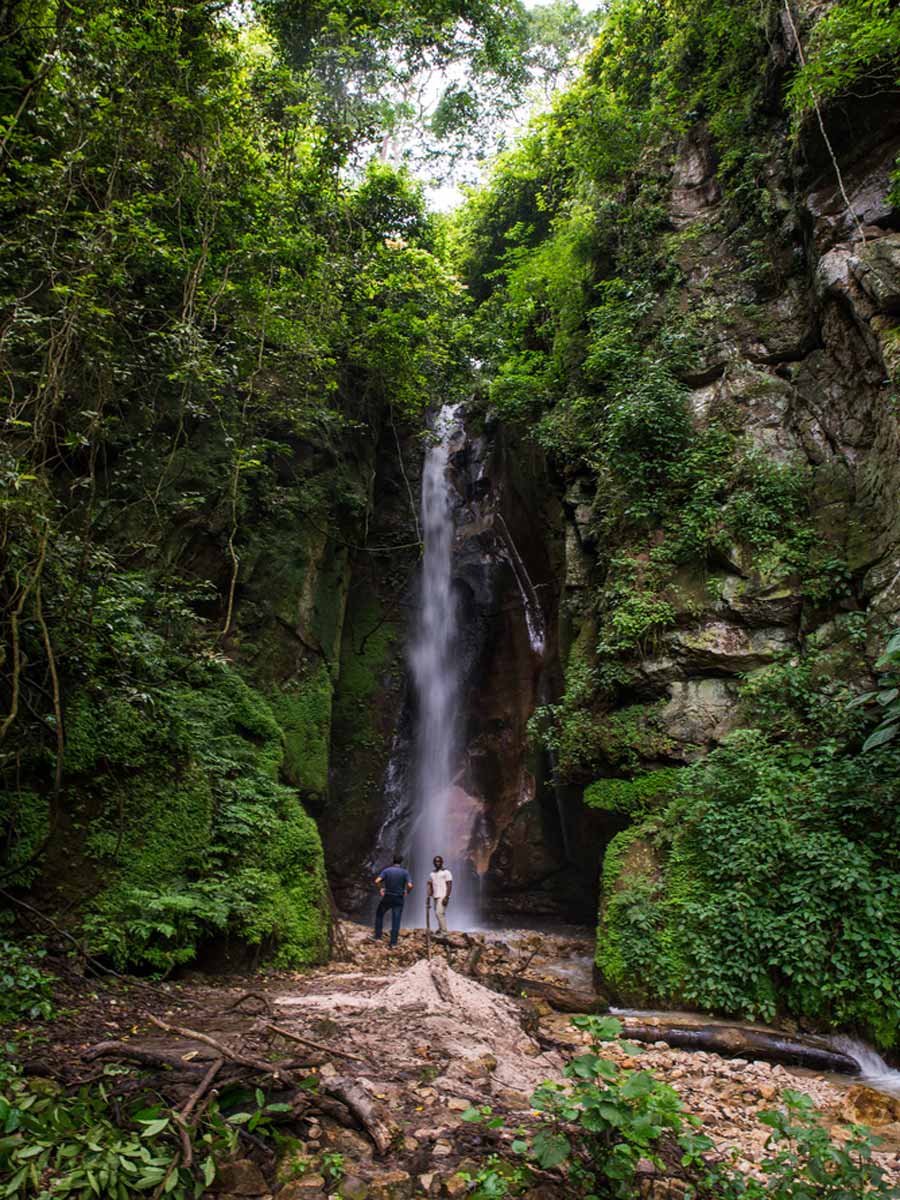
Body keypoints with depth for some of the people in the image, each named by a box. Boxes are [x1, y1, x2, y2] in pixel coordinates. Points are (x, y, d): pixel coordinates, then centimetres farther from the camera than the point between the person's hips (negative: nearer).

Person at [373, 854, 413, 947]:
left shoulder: (387, 870, -6)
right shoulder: (405, 872, -7)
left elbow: (377, 881, -18)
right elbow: (410, 886, -19)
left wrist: (381, 888, 2)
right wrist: (406, 892, 2)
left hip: (387, 898, 0)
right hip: (399, 899, 0)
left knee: (379, 915, 22)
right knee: (396, 920, 6)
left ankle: (378, 937, 18)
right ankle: (393, 943, 3)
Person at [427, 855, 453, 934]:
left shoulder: (446, 872, -2)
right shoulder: (432, 874, 17)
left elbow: (449, 886, -8)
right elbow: (430, 886, 18)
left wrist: (446, 897, -16)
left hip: (443, 897, -6)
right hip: (436, 897, 6)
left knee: (439, 913, -16)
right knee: (440, 914, 6)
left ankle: (443, 931, -12)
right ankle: (441, 931, 10)